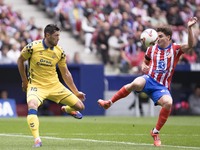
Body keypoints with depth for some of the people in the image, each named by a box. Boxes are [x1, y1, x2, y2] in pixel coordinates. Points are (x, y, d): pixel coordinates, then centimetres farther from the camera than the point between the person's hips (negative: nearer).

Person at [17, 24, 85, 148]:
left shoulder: (60, 52, -4)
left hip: (55, 85, 3)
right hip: (36, 85, -3)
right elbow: (20, 60, 4)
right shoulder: (32, 47, -14)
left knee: (80, 106, 0)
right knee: (32, 106, -36)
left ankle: (67, 109, 39)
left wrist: (76, 92, 9)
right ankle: (37, 140, -34)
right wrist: (24, 80, 5)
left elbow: (66, 74, 7)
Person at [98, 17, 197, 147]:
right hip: (149, 79, 0)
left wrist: (189, 28, -27)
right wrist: (144, 67, 1)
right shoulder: (152, 49, 10)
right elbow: (145, 62, 26)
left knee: (168, 103, -31)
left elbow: (190, 45, -15)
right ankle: (109, 103, -21)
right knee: (136, 84, -36)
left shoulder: (175, 49, 3)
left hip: (162, 86, 0)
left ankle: (156, 132, -10)